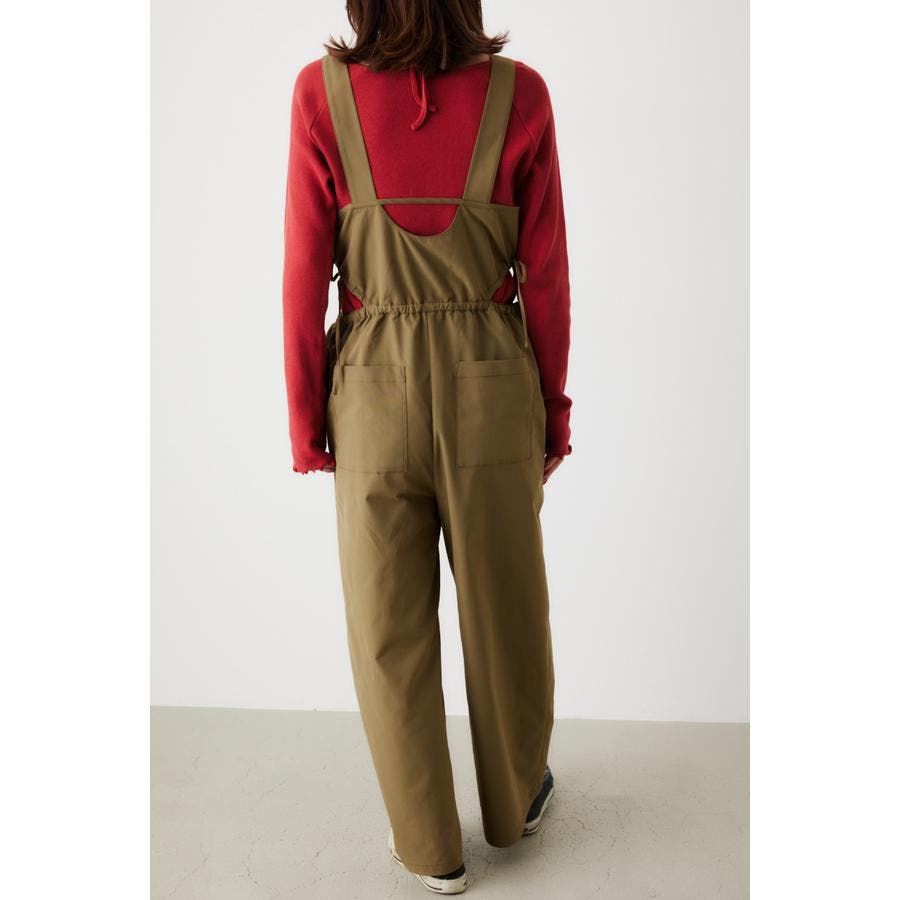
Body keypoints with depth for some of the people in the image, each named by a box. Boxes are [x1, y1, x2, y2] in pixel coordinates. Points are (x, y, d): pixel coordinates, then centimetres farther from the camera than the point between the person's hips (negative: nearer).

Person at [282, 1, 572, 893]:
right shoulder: (519, 94, -7)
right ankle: (516, 798, 42)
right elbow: (545, 279, -5)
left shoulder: (323, 93, -9)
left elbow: (305, 280, -8)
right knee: (503, 608, 19)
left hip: (375, 391, 0)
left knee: (389, 626, 15)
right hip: (490, 388, 1)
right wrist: (554, 409, 8)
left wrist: (305, 420, 4)